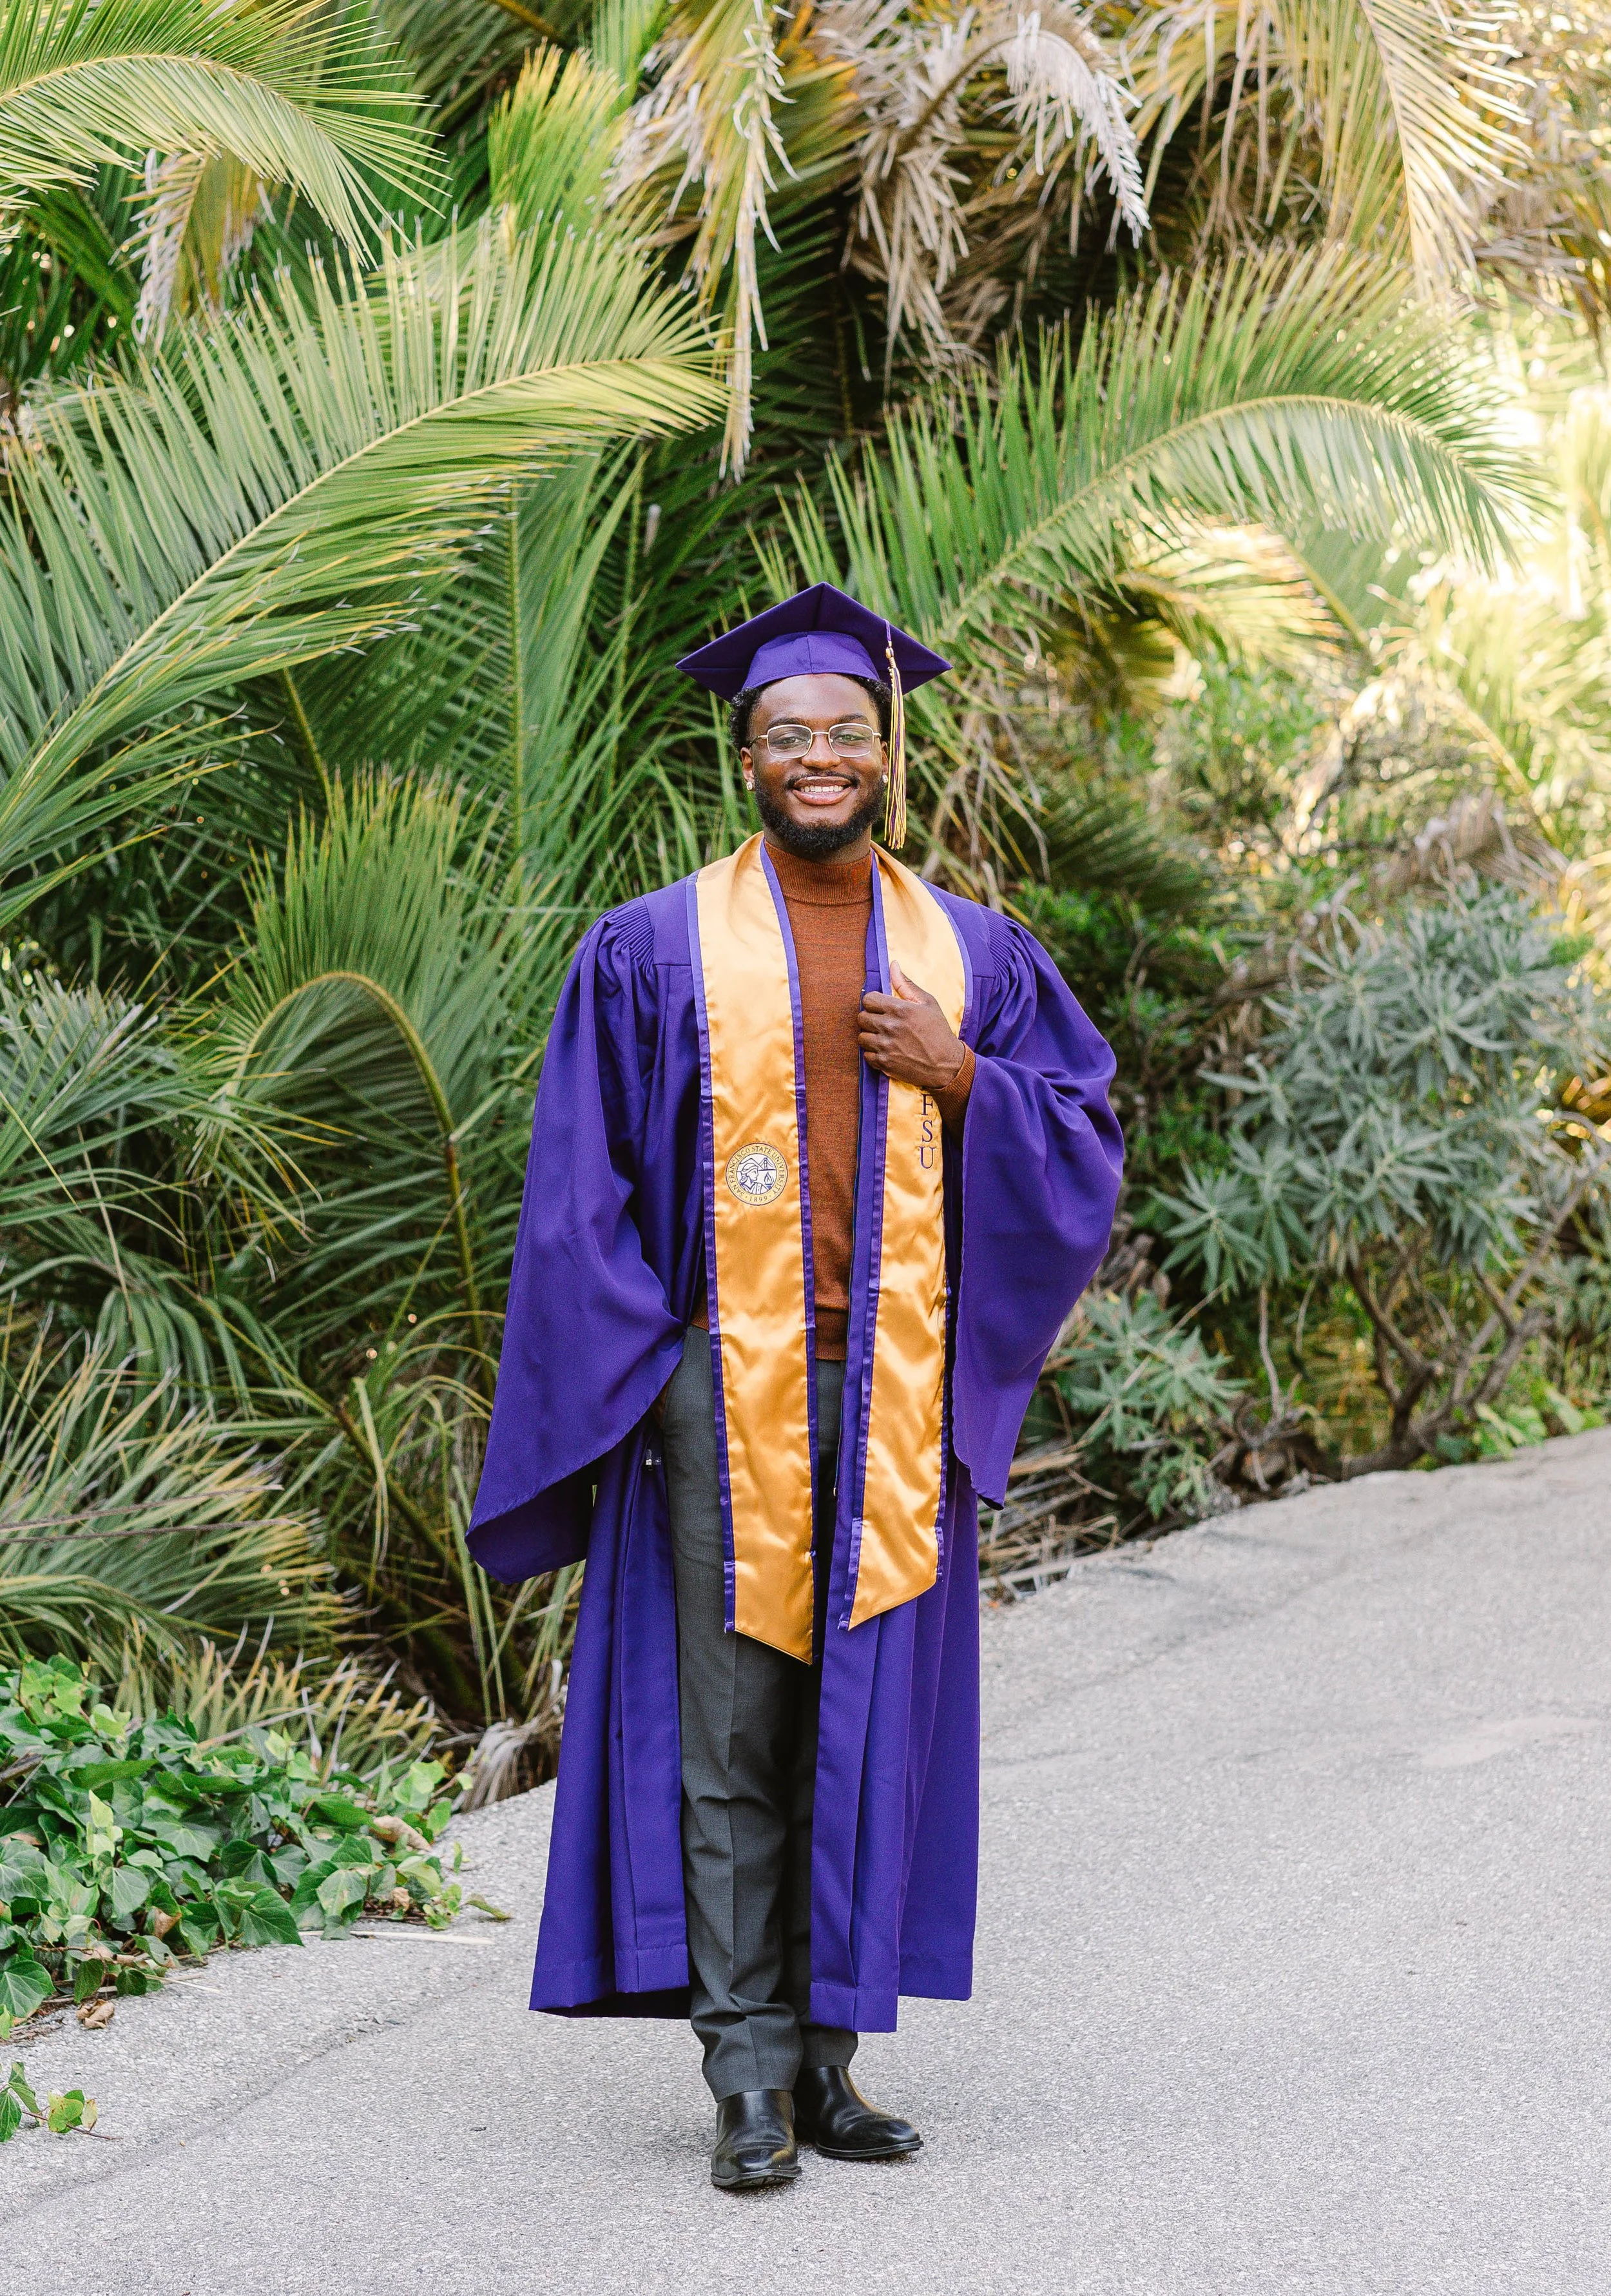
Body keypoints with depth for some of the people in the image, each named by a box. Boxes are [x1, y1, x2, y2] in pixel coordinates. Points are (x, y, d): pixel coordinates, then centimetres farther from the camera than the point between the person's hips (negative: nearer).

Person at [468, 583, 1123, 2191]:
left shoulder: (969, 954, 11)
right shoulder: (657, 950, 4)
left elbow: (1086, 1133, 11)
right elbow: (585, 1187, 2)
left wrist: (957, 1078, -7)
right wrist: (631, 1383, -7)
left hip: (898, 1391, 3)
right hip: (726, 1385, -2)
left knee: (869, 1725, 4)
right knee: (729, 1730, -4)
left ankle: (828, 2055, 13)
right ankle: (749, 2076, 0)